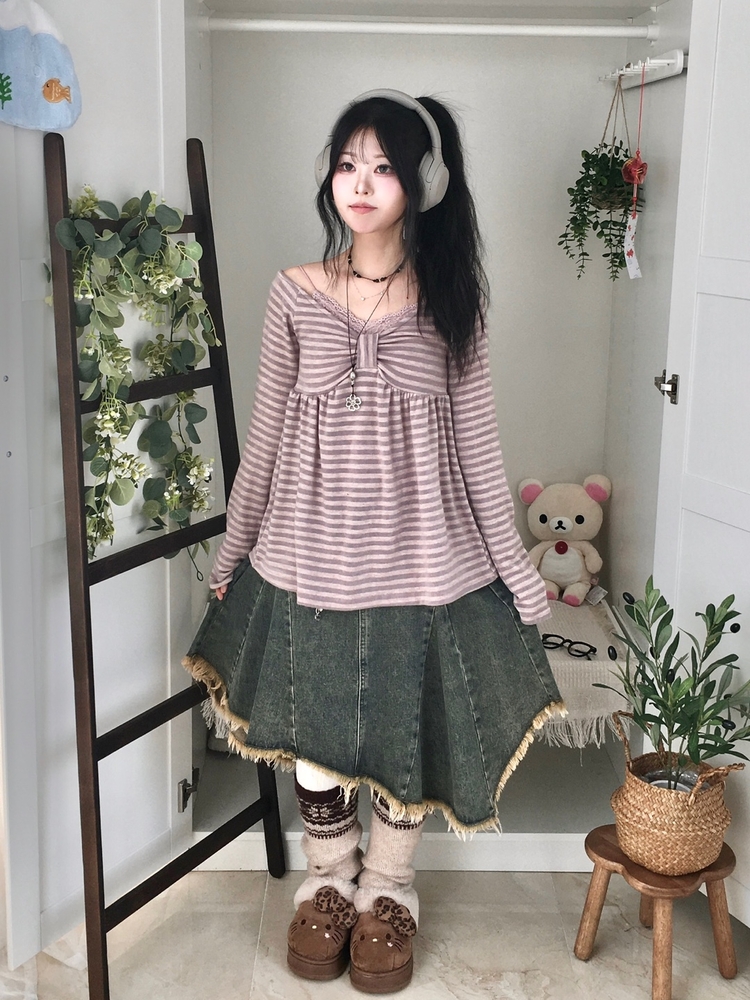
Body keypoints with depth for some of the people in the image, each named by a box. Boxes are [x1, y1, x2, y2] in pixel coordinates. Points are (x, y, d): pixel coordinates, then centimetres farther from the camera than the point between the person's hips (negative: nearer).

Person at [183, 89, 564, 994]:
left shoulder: (450, 299, -3)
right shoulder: (294, 295, -2)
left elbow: (475, 443, 0)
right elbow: (265, 435, 4)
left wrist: (513, 567, 1)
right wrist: (233, 552, 8)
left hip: (419, 557, 0)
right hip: (309, 554, 1)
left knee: (403, 727, 12)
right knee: (314, 728, 12)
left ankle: (388, 889, 37)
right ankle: (327, 879, 39)